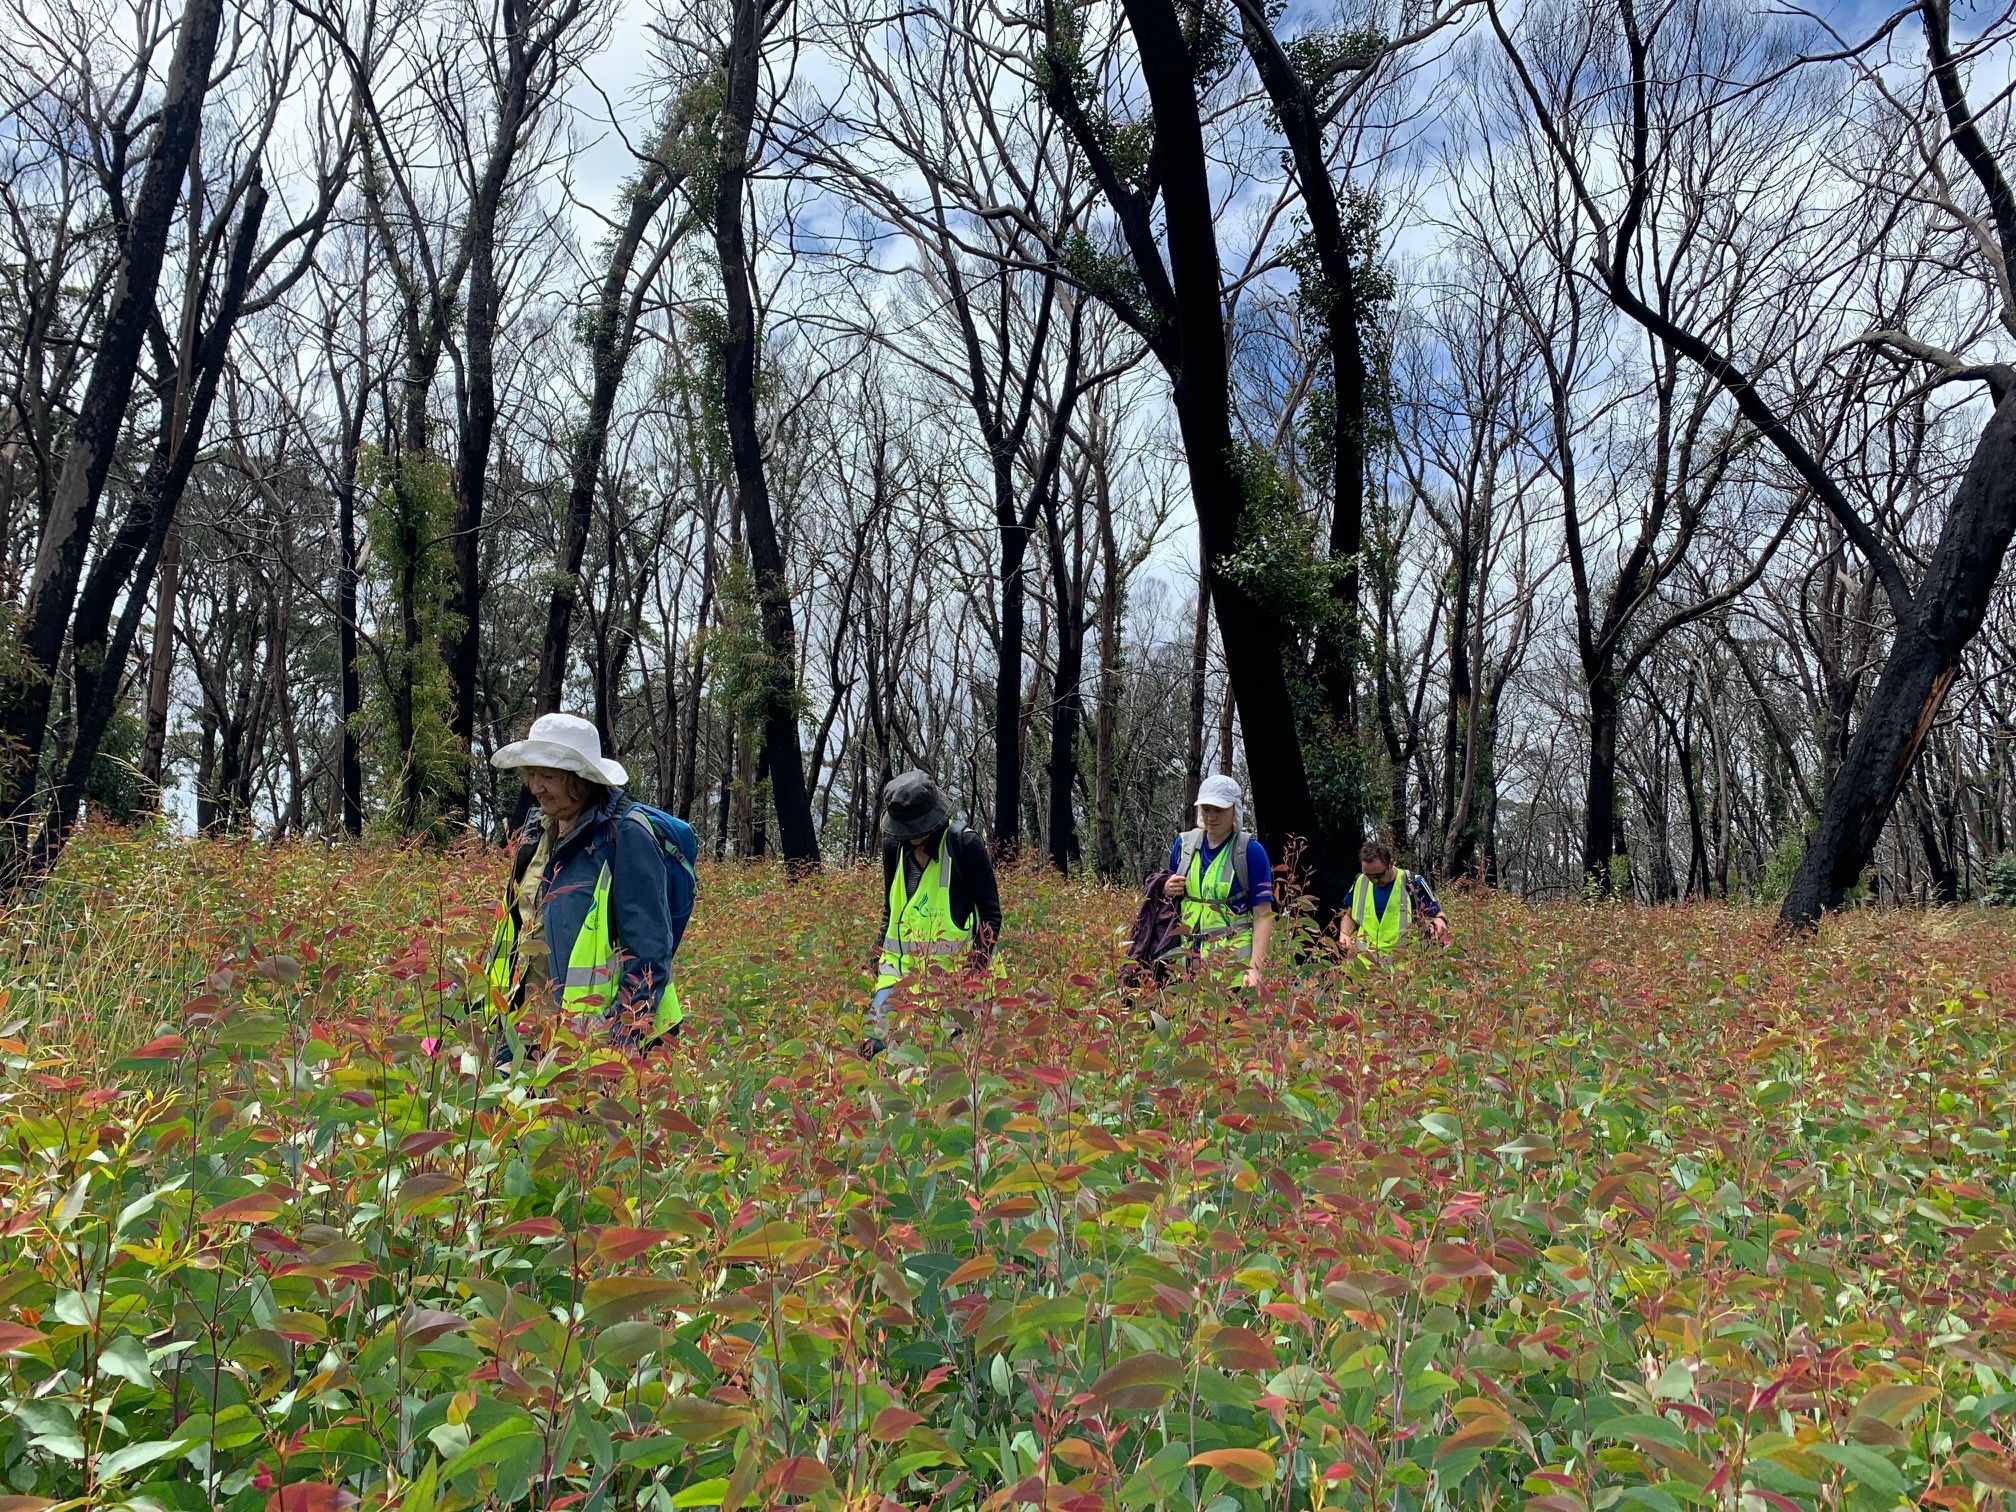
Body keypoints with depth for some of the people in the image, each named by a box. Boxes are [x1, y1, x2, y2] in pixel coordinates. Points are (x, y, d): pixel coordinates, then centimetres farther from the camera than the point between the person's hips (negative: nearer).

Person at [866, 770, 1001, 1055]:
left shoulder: (964, 844, -7)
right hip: (901, 964, 5)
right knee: (874, 1037, -6)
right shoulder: (893, 846, 9)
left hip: (954, 966, -5)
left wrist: (978, 965, -13)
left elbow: (990, 912, -5)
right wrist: (878, 955, 12)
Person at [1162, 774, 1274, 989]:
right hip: (1187, 954, 4)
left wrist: (1255, 969, -17)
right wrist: (1168, 889, -1)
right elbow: (1169, 892, 23)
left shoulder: (1251, 851, -5)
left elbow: (1263, 915, -7)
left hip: (1234, 955, -4)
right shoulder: (1184, 843, 8)